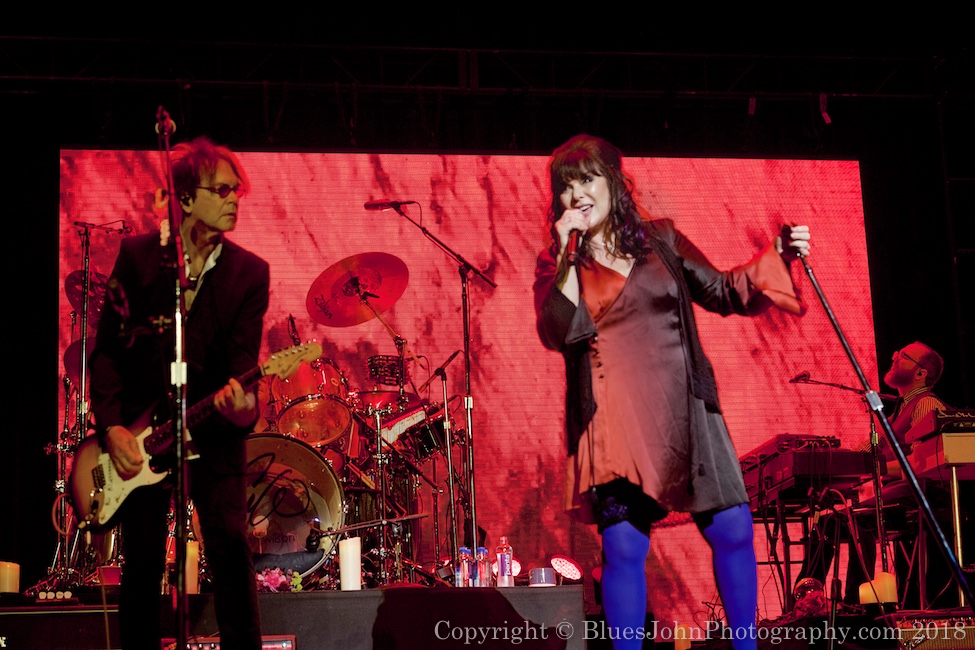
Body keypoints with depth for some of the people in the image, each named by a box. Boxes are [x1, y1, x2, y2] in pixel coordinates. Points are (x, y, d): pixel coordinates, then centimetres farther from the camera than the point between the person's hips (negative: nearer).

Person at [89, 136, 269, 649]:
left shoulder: (249, 272, -2)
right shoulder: (137, 255, -1)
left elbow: (242, 357, -9)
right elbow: (107, 347, 0)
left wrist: (240, 400, -31)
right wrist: (112, 426, -10)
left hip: (213, 428, 0)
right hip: (139, 428, 1)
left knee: (230, 546, -10)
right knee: (141, 560, 4)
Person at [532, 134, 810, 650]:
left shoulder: (660, 239, 11)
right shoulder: (555, 264, 6)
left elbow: (722, 293, 15)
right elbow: (556, 334, -10)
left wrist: (775, 257, 2)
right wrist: (569, 254, -12)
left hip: (685, 410, 2)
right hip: (615, 419, -2)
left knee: (732, 529, 1)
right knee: (624, 545, -8)